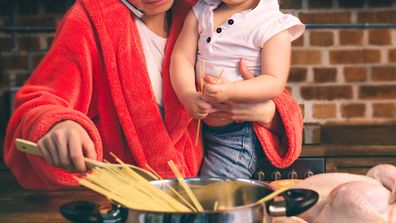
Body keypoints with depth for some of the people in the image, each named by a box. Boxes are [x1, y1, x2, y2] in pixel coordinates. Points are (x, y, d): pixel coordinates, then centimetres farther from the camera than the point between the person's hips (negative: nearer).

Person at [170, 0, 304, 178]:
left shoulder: (273, 24, -13)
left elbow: (275, 83, -19)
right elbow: (181, 56, -5)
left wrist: (230, 91, -37)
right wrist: (188, 95, -25)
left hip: (239, 132, -5)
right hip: (198, 127, 6)